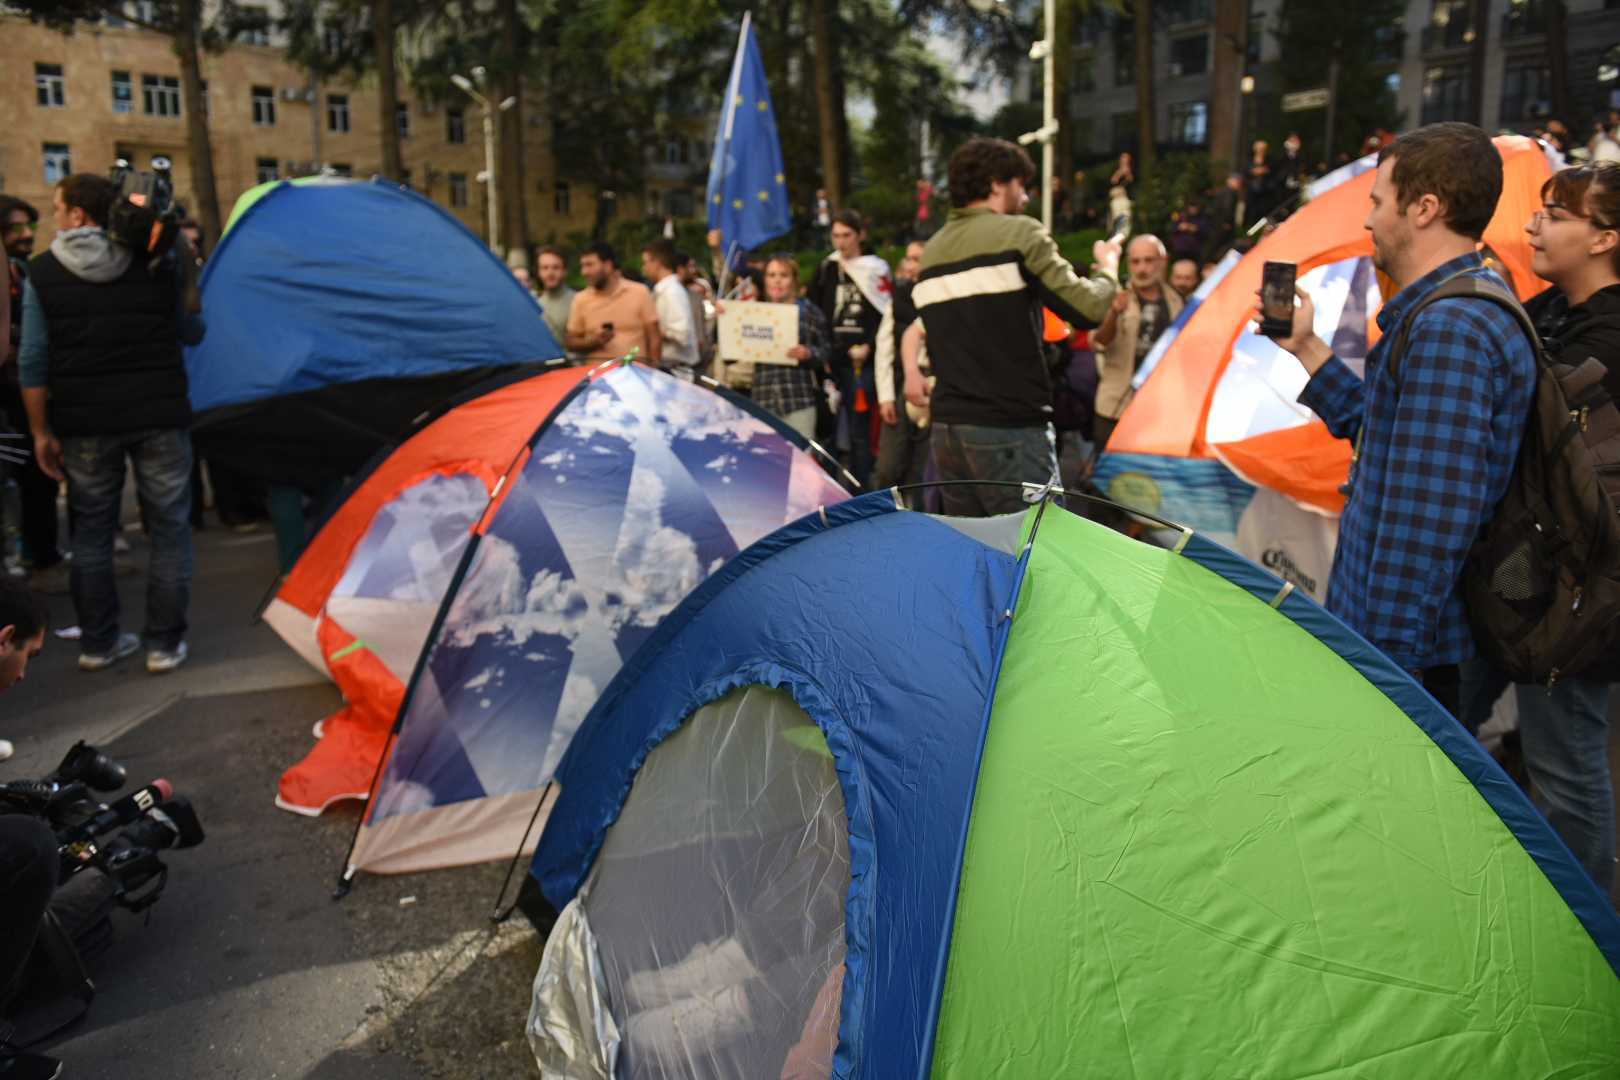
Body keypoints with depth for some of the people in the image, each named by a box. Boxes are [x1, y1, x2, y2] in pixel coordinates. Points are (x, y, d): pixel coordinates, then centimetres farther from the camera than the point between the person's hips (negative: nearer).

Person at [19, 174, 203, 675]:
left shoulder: (42, 272, -1)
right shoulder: (159, 261, -2)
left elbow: (33, 361, -2)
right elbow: (193, 333, 8)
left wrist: (41, 431, 4)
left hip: (84, 422, 1)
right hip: (159, 416, -1)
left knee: (91, 530, 14)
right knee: (169, 528, 8)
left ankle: (98, 642, 21)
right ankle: (165, 643, 10)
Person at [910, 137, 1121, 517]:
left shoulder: (931, 251, 16)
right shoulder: (1020, 233, -6)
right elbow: (1088, 308, -9)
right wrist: (1107, 267, 8)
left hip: (946, 429, 7)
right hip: (1011, 431, -7)